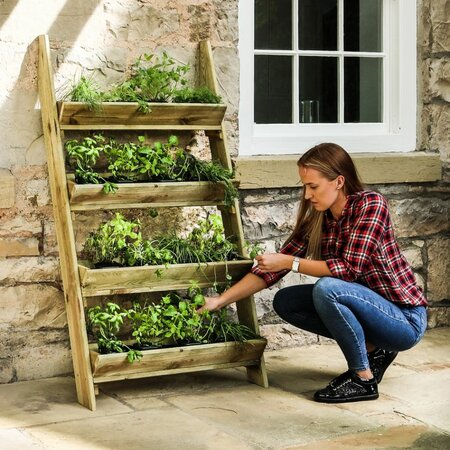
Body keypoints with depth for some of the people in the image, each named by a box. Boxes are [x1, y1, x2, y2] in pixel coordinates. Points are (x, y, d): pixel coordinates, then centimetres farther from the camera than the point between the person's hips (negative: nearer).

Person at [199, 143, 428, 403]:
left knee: (326, 289, -30)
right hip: (365, 307, 8)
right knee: (285, 302, -2)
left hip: (405, 319, -8)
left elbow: (349, 268, -27)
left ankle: (364, 379, -13)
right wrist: (220, 301, -3)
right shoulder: (316, 220, 1)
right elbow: (272, 269, 3)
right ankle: (372, 349, 6)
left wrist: (290, 262, -21)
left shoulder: (371, 204, -18)